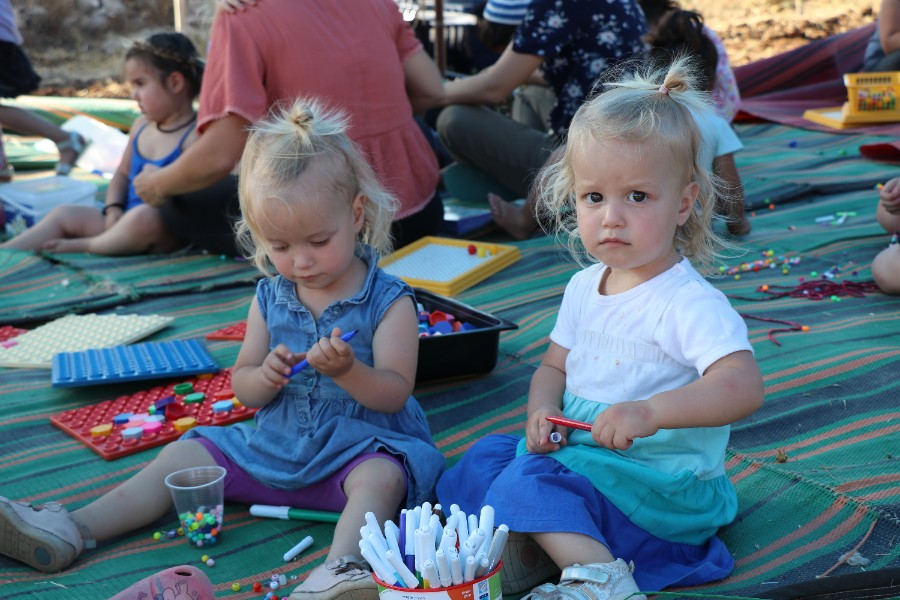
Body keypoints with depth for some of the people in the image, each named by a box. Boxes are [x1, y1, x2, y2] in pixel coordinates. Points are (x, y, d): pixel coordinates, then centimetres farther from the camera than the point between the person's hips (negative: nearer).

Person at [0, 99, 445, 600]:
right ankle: (72, 529, -3)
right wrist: (264, 376, -17)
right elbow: (243, 385, 7)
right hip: (272, 443, 5)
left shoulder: (390, 302, -11)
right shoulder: (270, 299, 3)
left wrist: (347, 371, -35)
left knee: (380, 478, -37)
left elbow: (394, 393, -16)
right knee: (182, 457, 0)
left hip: (359, 445, -5)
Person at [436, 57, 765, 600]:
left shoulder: (690, 302, -20)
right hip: (580, 450, 8)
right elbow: (555, 366, 15)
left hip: (660, 487, -8)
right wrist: (543, 411, -8)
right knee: (488, 455, 3)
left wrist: (652, 411, -46)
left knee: (529, 483, -25)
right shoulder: (584, 288, 6)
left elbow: (744, 386, -33)